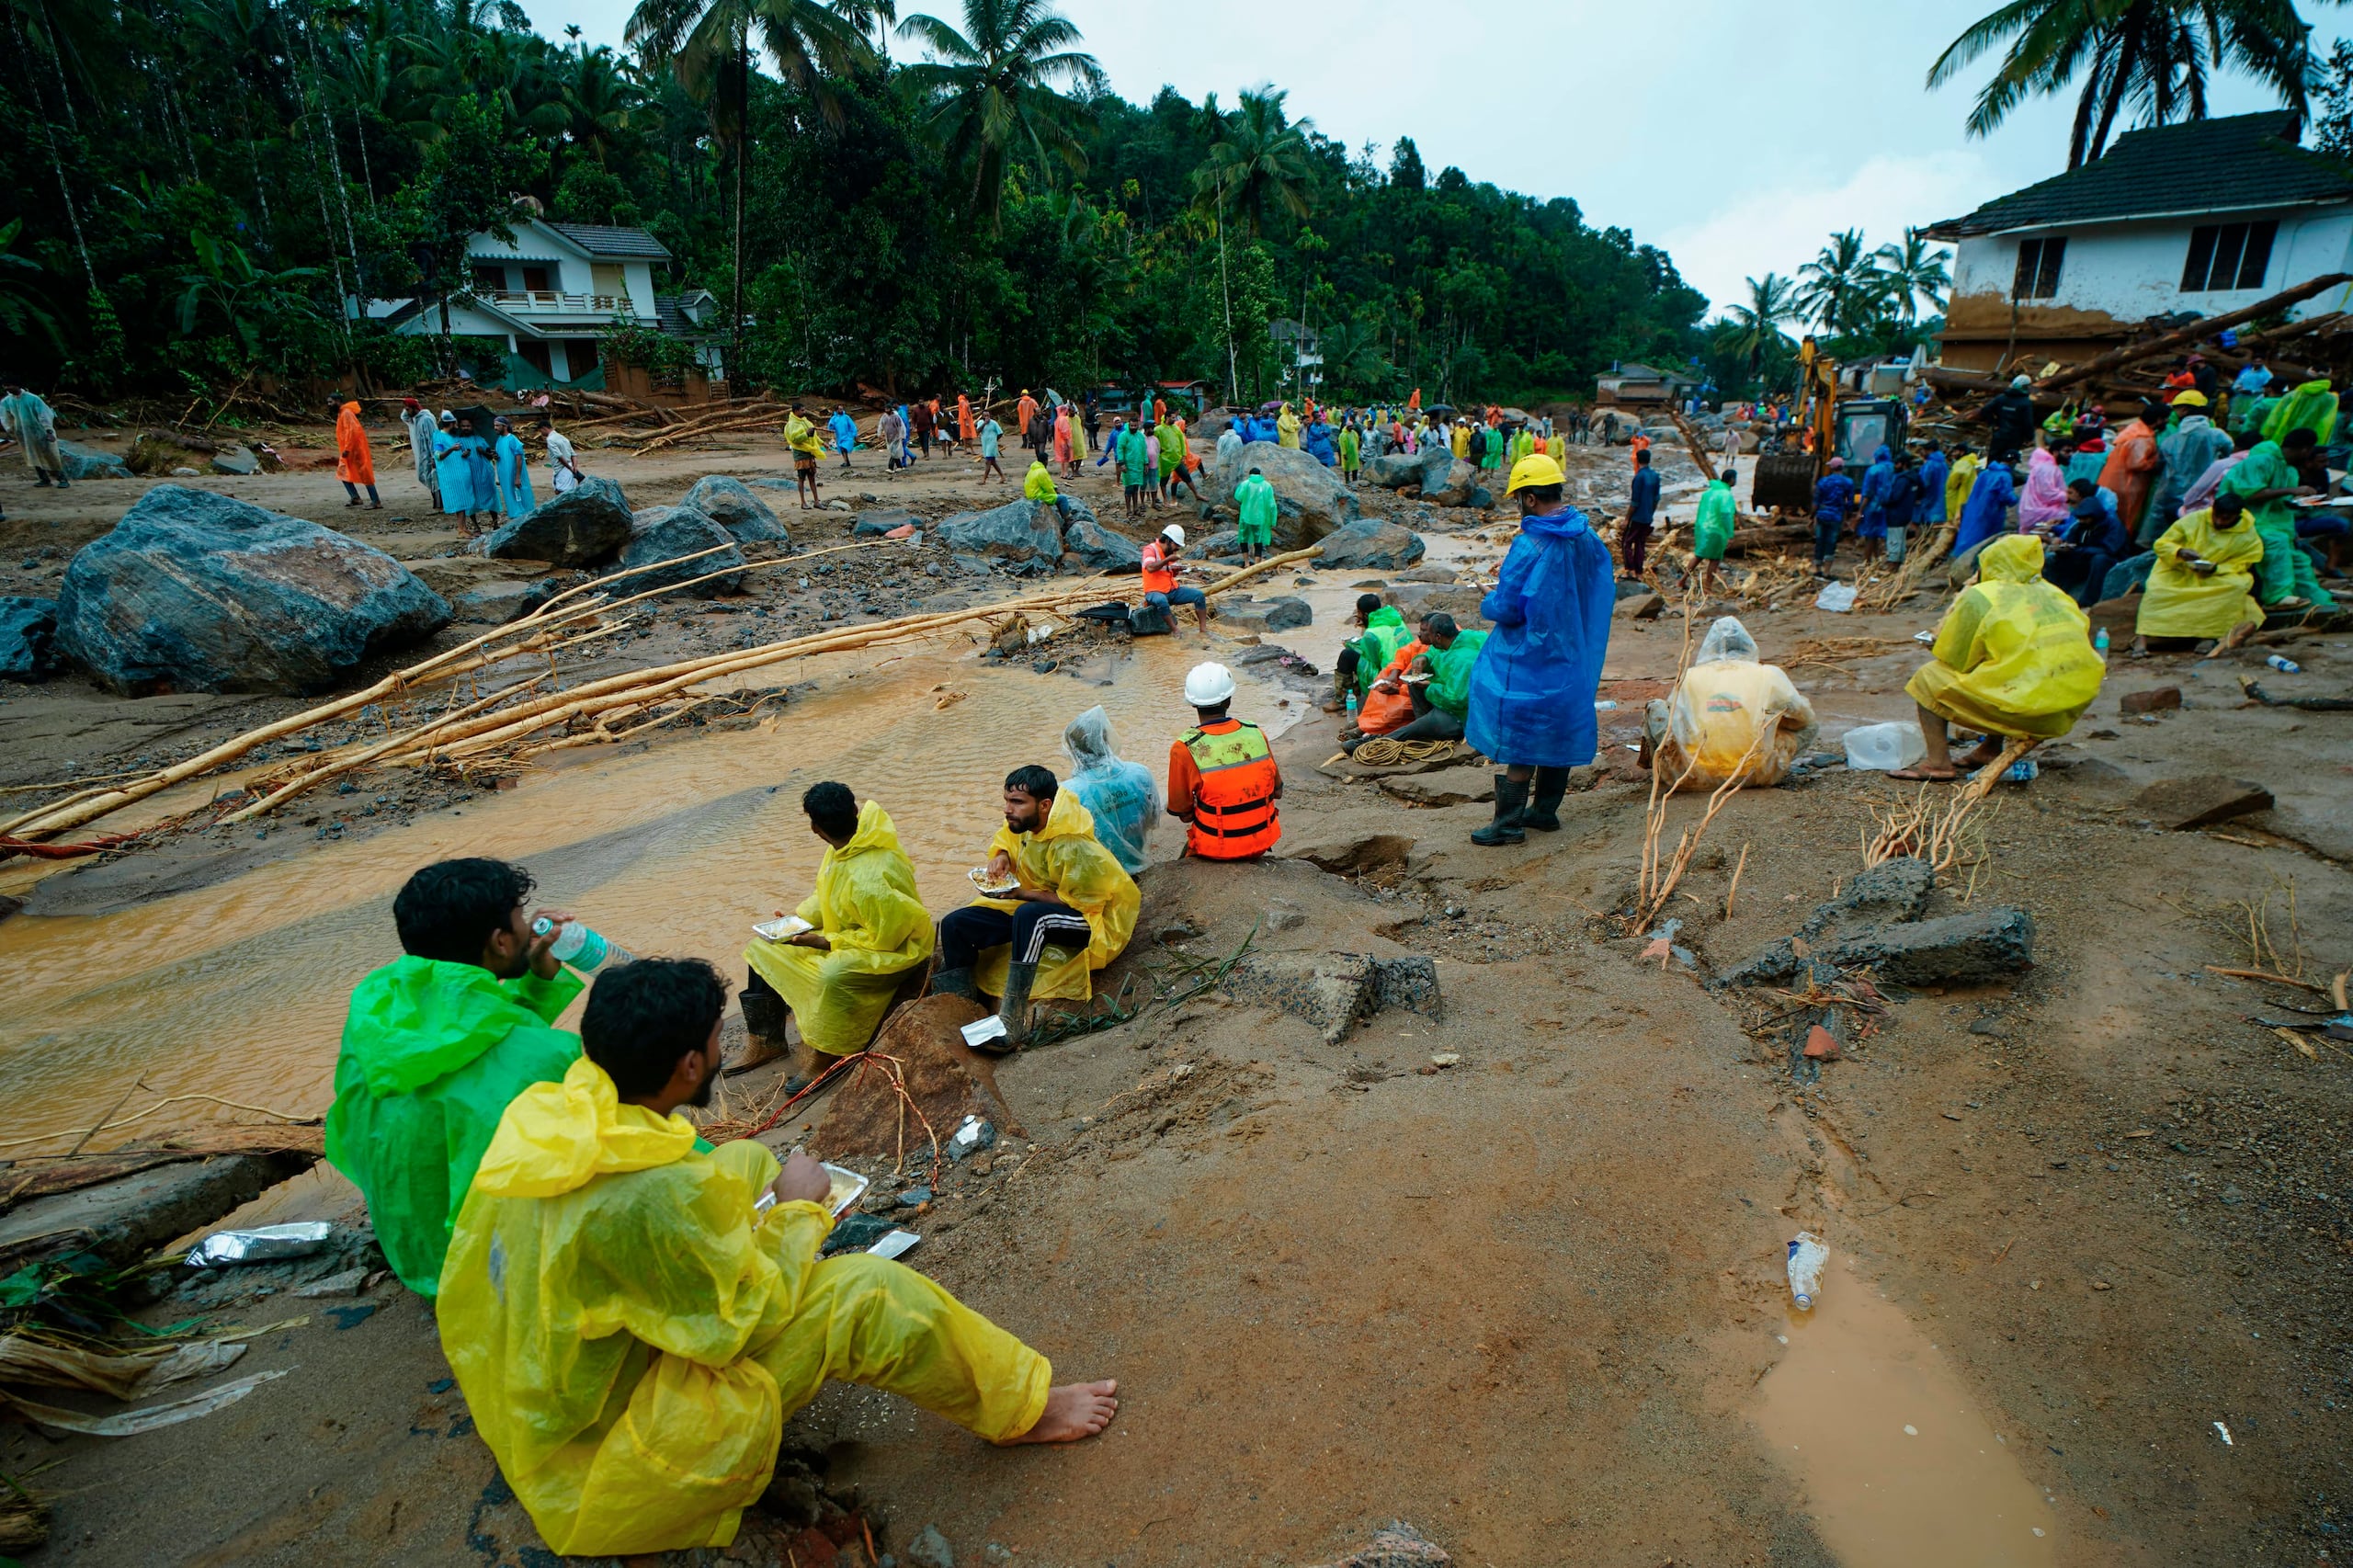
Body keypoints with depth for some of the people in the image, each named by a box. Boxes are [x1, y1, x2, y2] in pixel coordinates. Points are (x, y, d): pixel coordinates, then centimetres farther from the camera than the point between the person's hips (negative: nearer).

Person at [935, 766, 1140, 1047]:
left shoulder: (1072, 846, -27)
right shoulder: (1025, 825, -5)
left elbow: (1079, 901, -22)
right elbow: (1004, 841, 16)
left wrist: (1023, 893, -22)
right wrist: (1001, 856, -7)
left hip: (1090, 918, -8)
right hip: (1030, 910, 8)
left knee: (1029, 915, -41)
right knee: (955, 924, -8)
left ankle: (1013, 1021, -40)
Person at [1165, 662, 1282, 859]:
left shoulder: (1184, 749, -19)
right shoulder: (1256, 733, -8)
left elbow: (1183, 814, -10)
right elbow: (1277, 791, 4)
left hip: (1216, 849, -3)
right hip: (1263, 841, 3)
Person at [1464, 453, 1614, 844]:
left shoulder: (1529, 546, -21)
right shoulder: (1587, 539, 2)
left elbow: (1506, 609, -19)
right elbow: (1602, 595, 13)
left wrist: (1487, 604, 2)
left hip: (1529, 661, -7)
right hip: (1571, 659, 8)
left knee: (1518, 739, 0)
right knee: (1559, 731, 16)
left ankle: (1509, 823, 6)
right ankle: (1545, 810, 27)